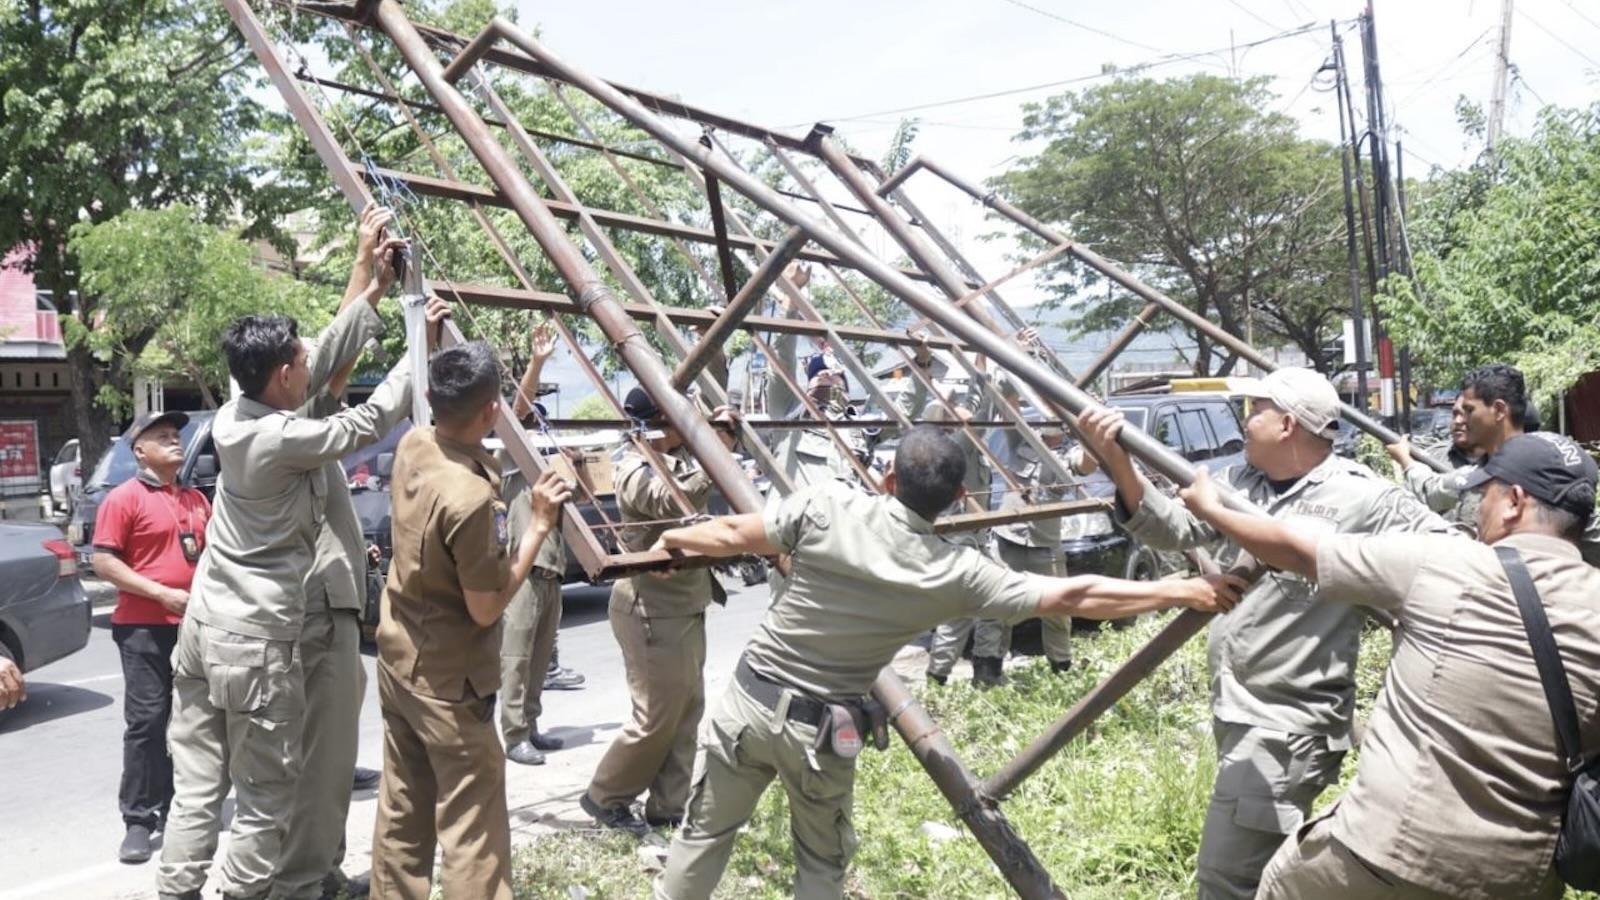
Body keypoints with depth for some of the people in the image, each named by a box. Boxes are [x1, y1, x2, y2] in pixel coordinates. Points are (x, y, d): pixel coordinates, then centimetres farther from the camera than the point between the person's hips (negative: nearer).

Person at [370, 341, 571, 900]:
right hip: (448, 683, -8)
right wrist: (539, 524, -17)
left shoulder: (412, 447, -4)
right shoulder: (470, 496, -28)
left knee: (402, 816, 18)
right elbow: (486, 608, -19)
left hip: (397, 661, 9)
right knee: (472, 835, 1)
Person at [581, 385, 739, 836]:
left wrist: (721, 428, 0)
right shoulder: (638, 472, -19)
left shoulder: (678, 455, 7)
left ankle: (668, 807, 21)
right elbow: (679, 501, -35)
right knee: (657, 717, -2)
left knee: (687, 711, 12)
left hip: (686, 604, 10)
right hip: (652, 611, -9)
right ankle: (605, 797, 17)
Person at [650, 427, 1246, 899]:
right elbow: (1070, 598, -11)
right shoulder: (958, 574, -13)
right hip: (822, 728, -1)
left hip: (751, 699, 1)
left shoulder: (828, 508, -13)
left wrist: (673, 539, 20)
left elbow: (732, 536, -1)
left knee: (707, 828, 17)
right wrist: (1184, 592, -4)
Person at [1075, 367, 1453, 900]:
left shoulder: (1364, 498, -13)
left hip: (1287, 720, -8)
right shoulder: (1239, 482, 7)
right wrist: (1118, 464, -17)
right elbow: (1173, 528, -3)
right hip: (1234, 706, 8)